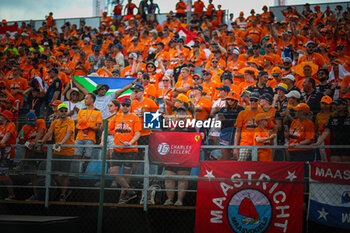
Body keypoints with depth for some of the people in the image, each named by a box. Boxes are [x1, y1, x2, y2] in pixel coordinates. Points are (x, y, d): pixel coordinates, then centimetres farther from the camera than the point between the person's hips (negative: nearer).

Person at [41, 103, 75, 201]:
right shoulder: (55, 122, 10)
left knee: (65, 173, -2)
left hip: (68, 151, -5)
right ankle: (66, 188, 26)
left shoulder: (70, 121, -5)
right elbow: (49, 134, 5)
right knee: (54, 173, 4)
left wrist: (61, 142, -35)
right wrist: (41, 142, -9)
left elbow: (68, 133, -19)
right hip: (56, 151, 5)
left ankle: (63, 194, 12)